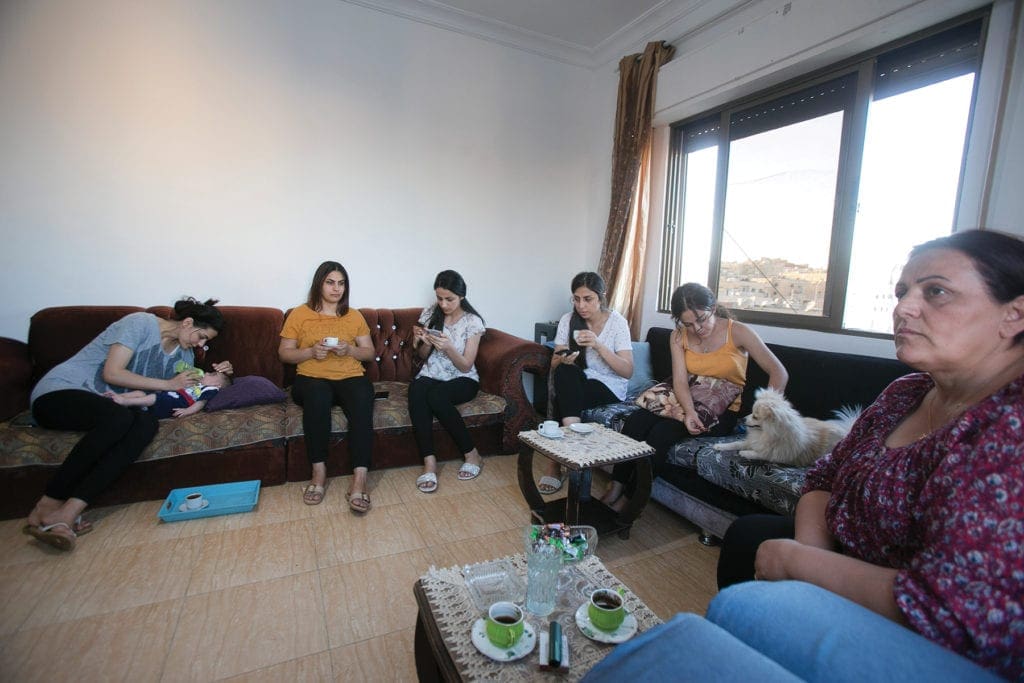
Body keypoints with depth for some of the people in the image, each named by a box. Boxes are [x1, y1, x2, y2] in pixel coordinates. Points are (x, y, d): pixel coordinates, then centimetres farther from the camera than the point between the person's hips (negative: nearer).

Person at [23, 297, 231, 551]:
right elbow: (112, 373, -16)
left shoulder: (184, 354, 11)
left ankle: (68, 512, -34)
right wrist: (168, 384, -16)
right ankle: (47, 507, -24)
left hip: (104, 407, 5)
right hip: (60, 391, -5)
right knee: (121, 417, -36)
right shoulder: (141, 323, -10)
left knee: (147, 423, -28)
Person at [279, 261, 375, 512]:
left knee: (362, 403, -34)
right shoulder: (300, 314, 9)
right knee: (317, 396, -38)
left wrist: (350, 350, -7)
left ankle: (359, 480, -36)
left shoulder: (355, 316, 14)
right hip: (311, 378, -1)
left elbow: (370, 352, 14)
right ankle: (319, 472, -23)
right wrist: (311, 352, -11)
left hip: (351, 377, 1)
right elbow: (284, 353, 8)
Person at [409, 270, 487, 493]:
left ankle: (472, 454, -19)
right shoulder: (429, 314, 3)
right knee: (416, 391, -33)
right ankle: (429, 461, -31)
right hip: (431, 375, 3)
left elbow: (466, 366, -10)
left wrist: (448, 347, -28)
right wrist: (425, 344, -13)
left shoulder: (472, 321, -8)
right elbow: (423, 357, 10)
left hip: (462, 380, -3)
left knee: (436, 396, -36)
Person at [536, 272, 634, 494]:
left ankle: (554, 463, -23)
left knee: (564, 400, -31)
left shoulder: (617, 322, -8)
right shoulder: (568, 320, -1)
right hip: (574, 385, 3)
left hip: (609, 388, -3)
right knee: (566, 370, -32)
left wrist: (598, 345, -27)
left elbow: (627, 371, -14)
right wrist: (562, 360, -24)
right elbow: (554, 366, 1)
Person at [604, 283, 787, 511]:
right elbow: (680, 381, -8)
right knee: (636, 420, -22)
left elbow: (779, 373, -10)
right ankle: (615, 489, -17)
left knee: (661, 432, -27)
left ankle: (629, 499, -14)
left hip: (724, 410, -4)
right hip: (688, 401, 4)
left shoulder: (738, 332, -11)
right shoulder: (679, 336, -1)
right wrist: (689, 411, -28)